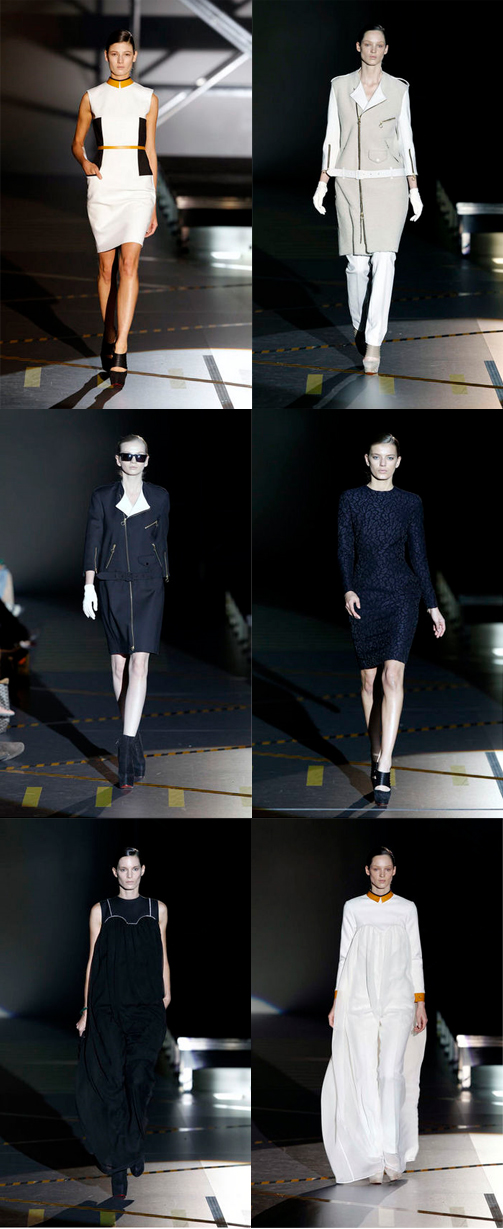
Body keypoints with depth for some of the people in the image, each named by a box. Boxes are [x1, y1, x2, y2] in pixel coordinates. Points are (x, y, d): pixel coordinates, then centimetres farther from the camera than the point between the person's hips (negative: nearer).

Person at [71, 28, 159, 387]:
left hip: (137, 185, -1)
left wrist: (154, 205, 9)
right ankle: (109, 337, 23)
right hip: (103, 185, 1)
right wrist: (85, 162, -9)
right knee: (107, 266, 5)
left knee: (129, 262, -16)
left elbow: (150, 151, 10)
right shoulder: (92, 98, 8)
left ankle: (119, 351, -23)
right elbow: (77, 143, 15)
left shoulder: (148, 98, 8)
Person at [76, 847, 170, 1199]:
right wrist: (86, 1009, 5)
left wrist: (167, 998, 9)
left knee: (139, 1077, -13)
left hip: (147, 1009, 1)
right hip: (108, 1008, -1)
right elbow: (92, 962, 8)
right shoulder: (101, 911, 7)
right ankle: (120, 1169, -4)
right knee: (113, 1081, -8)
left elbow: (163, 958, 15)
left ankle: (133, 1145, 6)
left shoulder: (158, 909, 10)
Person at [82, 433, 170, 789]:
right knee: (119, 664, 6)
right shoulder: (102, 497, 5)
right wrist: (89, 586, -5)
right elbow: (92, 543, 3)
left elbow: (161, 542, 14)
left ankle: (127, 747, -21)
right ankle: (135, 739, 19)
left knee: (139, 663, -14)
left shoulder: (160, 497, 6)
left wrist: (165, 582, 15)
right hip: (113, 586, 1)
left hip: (148, 586, -1)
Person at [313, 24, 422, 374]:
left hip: (389, 182, -1)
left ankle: (373, 342, -14)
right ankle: (359, 326, 26)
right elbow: (332, 137, 8)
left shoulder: (398, 89, 4)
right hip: (350, 184, 1)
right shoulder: (340, 85, 6)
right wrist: (323, 182, 2)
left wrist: (415, 189, 3)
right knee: (357, 263, 1)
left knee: (384, 260, -13)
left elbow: (406, 139, 7)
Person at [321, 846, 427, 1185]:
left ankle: (393, 1152, -11)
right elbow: (345, 956, 10)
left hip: (398, 998, -1)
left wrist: (420, 1003, 3)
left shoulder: (407, 908, 9)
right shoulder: (353, 908, 9)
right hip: (360, 999, 1)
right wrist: (337, 1001, 4)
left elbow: (415, 957, 9)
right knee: (366, 1076, -4)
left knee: (392, 1071, -14)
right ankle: (374, 1157, -1)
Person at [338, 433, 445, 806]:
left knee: (392, 676, -15)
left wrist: (433, 606, 8)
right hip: (364, 597, 1)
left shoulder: (411, 503, 5)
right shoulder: (351, 499, 5)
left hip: (401, 596, -1)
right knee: (369, 679, 7)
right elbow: (345, 550, 2)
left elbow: (419, 555, 9)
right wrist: (348, 590, -14)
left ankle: (383, 772, -22)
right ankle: (377, 755, 24)